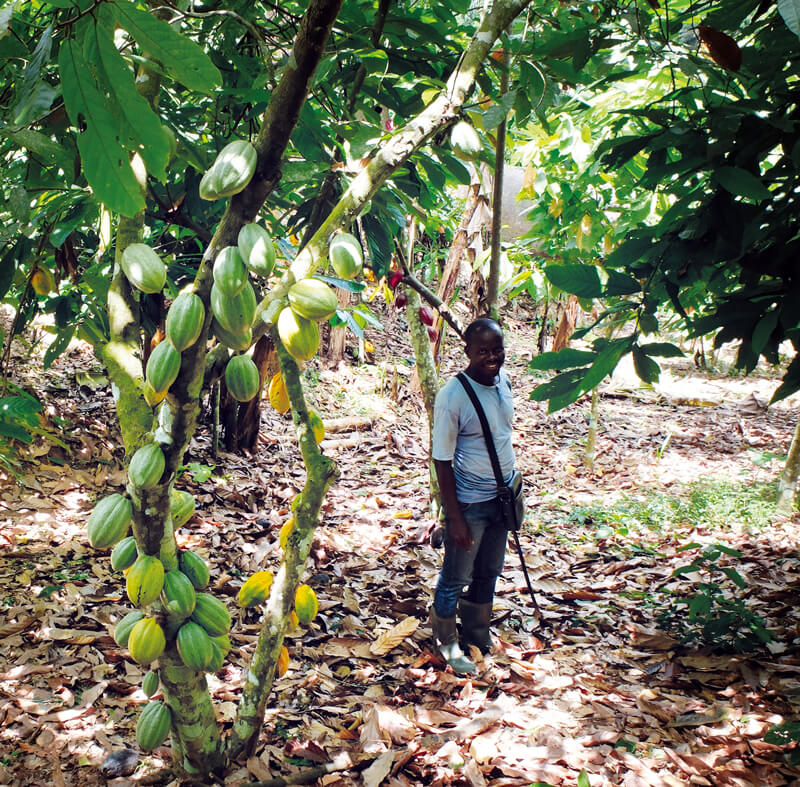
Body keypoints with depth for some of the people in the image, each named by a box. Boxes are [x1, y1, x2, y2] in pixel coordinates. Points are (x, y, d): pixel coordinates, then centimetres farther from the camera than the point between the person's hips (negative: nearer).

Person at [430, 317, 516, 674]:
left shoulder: (503, 379, -3)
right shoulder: (453, 396, -23)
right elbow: (442, 460, -18)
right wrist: (455, 517, -17)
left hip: (502, 495, 7)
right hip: (470, 503, -7)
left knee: (489, 572, 23)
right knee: (456, 578, 12)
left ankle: (478, 631, 45)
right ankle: (447, 642, 34)